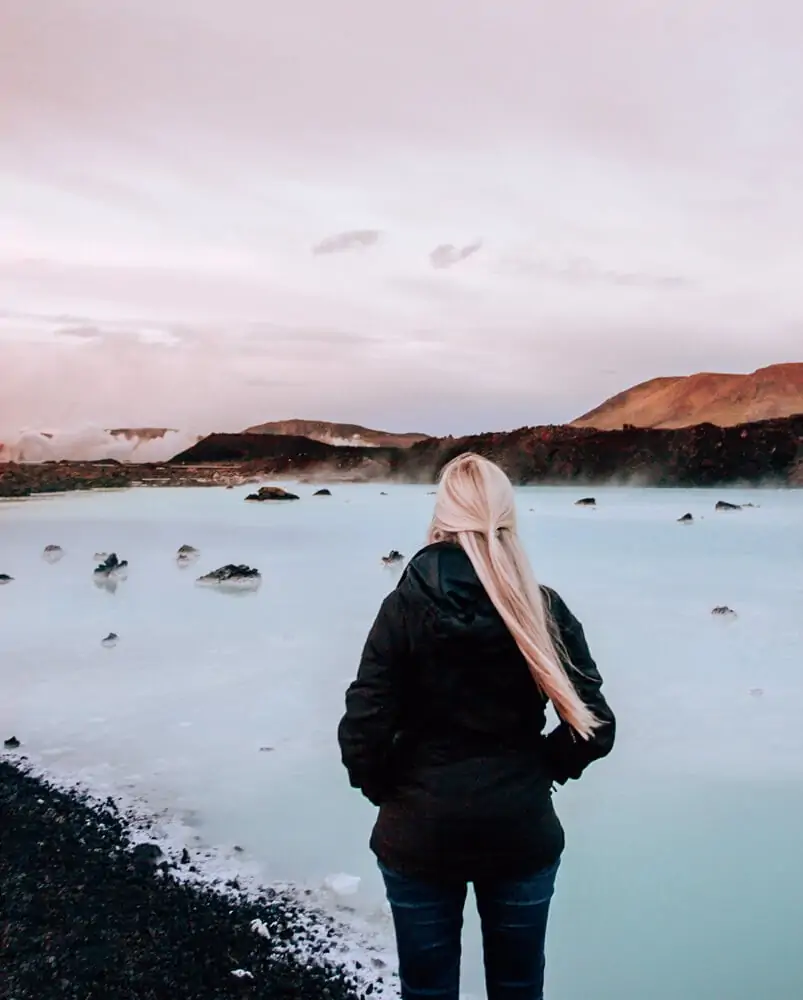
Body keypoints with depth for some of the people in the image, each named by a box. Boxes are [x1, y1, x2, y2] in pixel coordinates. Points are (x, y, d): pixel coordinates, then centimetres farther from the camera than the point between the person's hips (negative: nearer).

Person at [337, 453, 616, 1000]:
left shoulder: (404, 607, -13)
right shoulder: (543, 609, -10)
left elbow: (362, 732, -16)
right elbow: (595, 727, -9)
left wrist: (389, 791, 2)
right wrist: (539, 770, 7)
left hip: (420, 835, -1)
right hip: (522, 833, 1)